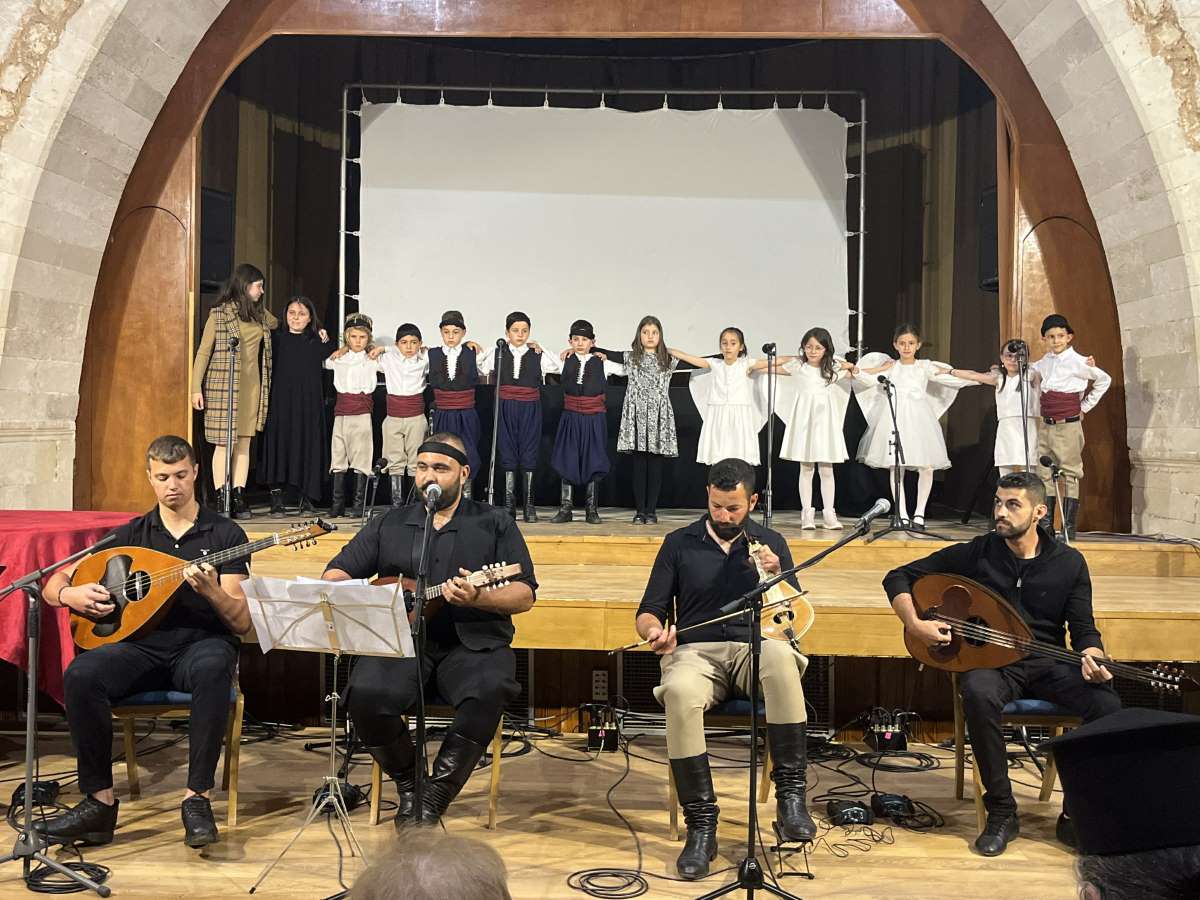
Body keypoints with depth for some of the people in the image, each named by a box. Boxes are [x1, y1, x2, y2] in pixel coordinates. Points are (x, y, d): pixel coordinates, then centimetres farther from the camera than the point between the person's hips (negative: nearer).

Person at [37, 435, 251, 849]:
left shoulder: (225, 533, 2)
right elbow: (54, 583, 14)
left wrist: (209, 589, -24)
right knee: (81, 674, -28)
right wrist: (69, 594, -10)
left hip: (202, 643, -3)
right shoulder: (130, 534, 11)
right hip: (143, 644, 3)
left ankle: (197, 797, -29)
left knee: (213, 669, -39)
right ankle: (99, 800, -15)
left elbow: (242, 622, -4)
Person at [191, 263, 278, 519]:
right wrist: (196, 388, -8)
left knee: (245, 443, 3)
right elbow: (203, 352, -2)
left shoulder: (260, 314, 13)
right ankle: (221, 498, 0)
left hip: (252, 386, 5)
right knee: (224, 443, -4)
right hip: (224, 386, -5)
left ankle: (239, 497, 6)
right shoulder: (219, 314, -2)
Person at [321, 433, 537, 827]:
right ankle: (408, 783, -1)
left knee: (490, 689, -34)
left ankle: (435, 797, -17)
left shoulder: (494, 524, 10)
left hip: (472, 641, -1)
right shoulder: (389, 524, 18)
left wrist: (477, 598, -18)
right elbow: (337, 571, 19)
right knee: (366, 694, -29)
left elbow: (525, 595, 2)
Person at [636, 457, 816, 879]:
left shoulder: (771, 542, 13)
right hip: (695, 651, 0)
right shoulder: (679, 543, 12)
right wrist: (653, 630, -13)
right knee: (679, 693, -37)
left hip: (754, 647, 0)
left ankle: (790, 795, -27)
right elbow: (649, 611, 10)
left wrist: (776, 576, -11)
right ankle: (701, 825, -27)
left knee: (781, 657, -38)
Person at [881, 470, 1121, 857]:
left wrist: (1091, 658, -19)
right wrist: (914, 624, -16)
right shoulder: (975, 553, -2)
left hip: (1047, 663, 2)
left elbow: (1083, 627, 4)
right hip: (991, 661, -1)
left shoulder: (1069, 563, 3)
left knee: (1107, 704, -27)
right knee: (979, 695, -37)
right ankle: (1001, 813, -21)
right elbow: (898, 578, 0)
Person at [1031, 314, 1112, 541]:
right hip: (1046, 426, 6)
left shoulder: (1077, 362, -6)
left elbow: (1104, 380, 4)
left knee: (1070, 476, -2)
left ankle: (1069, 528, 1)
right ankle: (1046, 525, 12)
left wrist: (1085, 406, 4)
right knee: (1045, 475, 6)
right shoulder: (1044, 362, 9)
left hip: (1068, 426, -6)